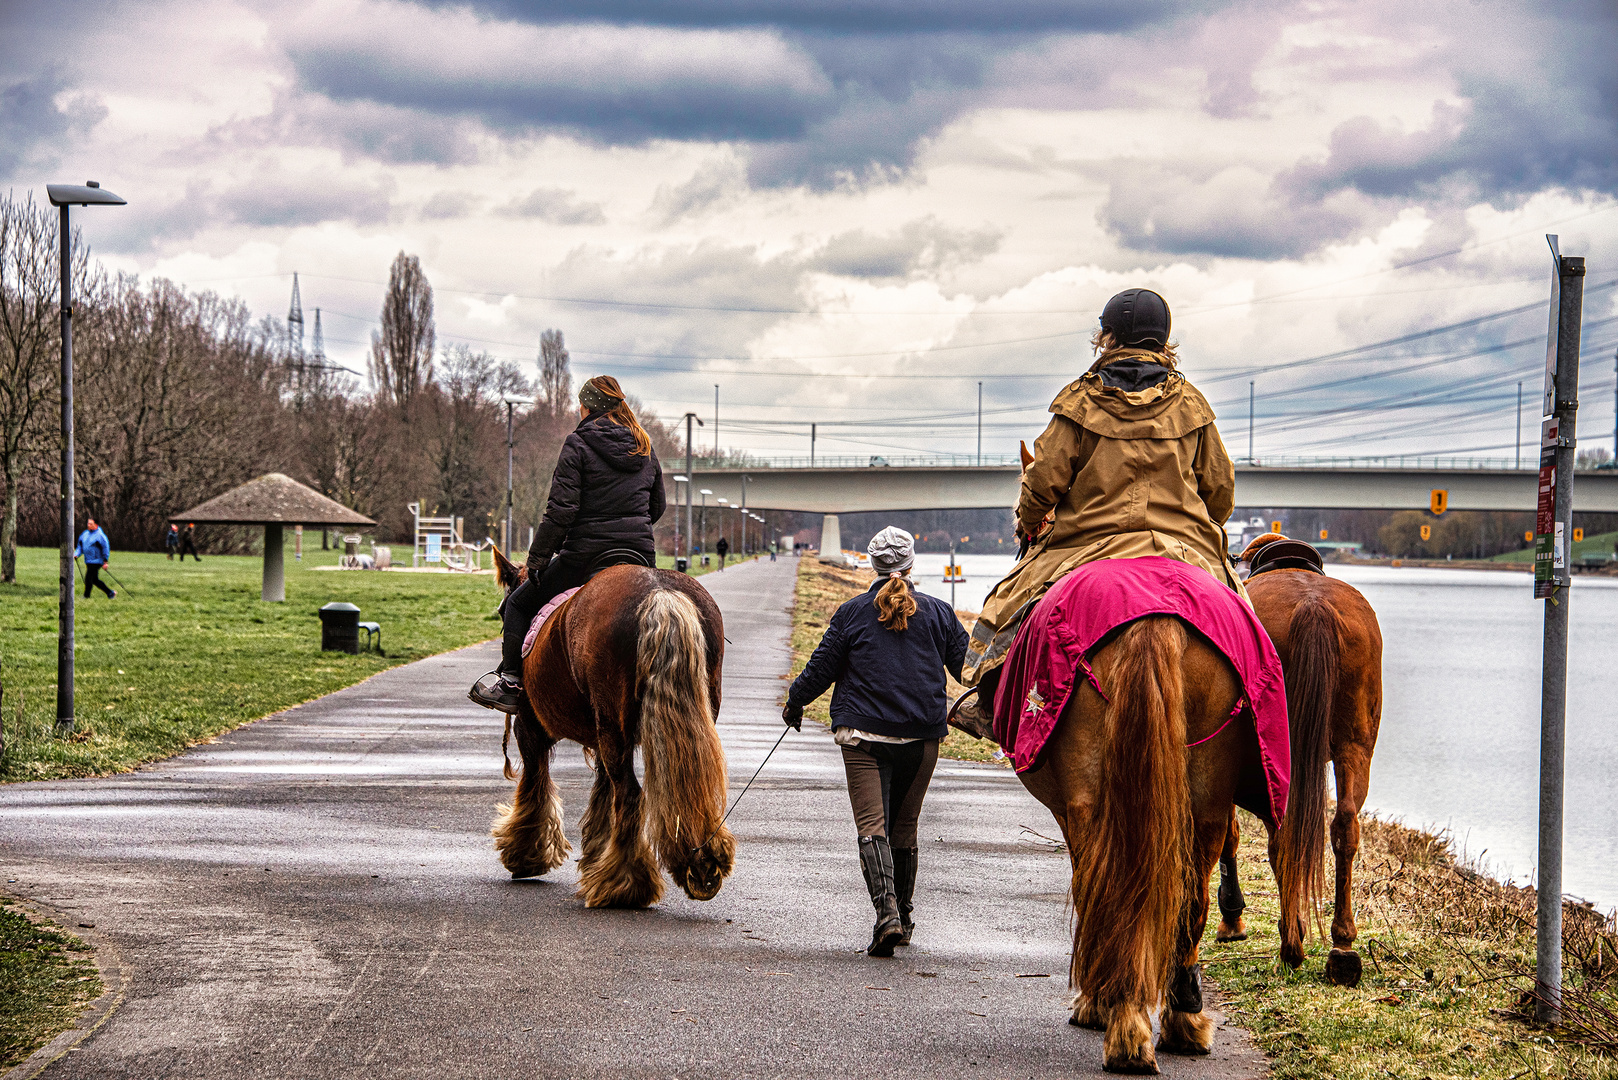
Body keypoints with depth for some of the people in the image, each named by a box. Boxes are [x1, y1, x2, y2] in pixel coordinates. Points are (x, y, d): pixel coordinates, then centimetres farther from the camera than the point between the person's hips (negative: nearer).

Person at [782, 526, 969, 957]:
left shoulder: (853, 612, 1)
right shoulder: (937, 612, 6)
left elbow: (822, 667, 4)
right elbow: (965, 662, 12)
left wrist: (795, 702, 22)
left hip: (864, 733, -3)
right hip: (922, 735, 3)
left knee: (871, 824, -8)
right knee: (905, 826, 15)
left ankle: (887, 913, -26)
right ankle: (903, 916, 23)